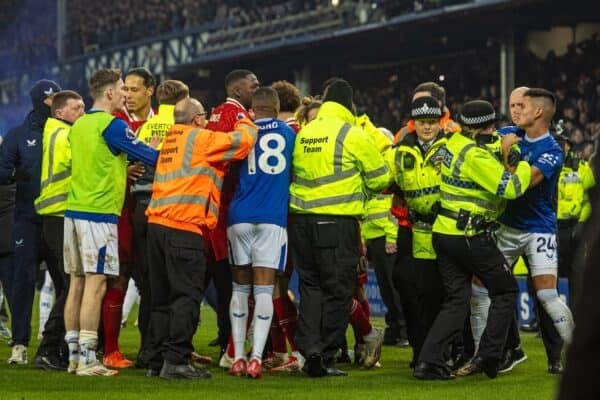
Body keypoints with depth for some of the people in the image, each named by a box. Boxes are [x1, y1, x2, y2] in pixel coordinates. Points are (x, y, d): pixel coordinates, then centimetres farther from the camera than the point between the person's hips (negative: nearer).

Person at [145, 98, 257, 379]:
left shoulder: (170, 140, 18)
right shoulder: (200, 138, -3)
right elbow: (243, 140, -2)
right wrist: (246, 123, 19)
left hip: (157, 223, 8)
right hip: (184, 228, -8)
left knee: (163, 297, 13)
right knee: (187, 296, -5)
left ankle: (157, 360, 14)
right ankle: (176, 361, -10)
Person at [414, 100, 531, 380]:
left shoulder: (454, 143, 7)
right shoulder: (476, 156, -19)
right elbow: (511, 188, -21)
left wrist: (503, 150, 9)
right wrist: (524, 166, -3)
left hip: (444, 232, 8)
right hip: (470, 237, -8)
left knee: (456, 299, 10)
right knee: (505, 290, 10)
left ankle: (429, 360, -1)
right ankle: (488, 355, 7)